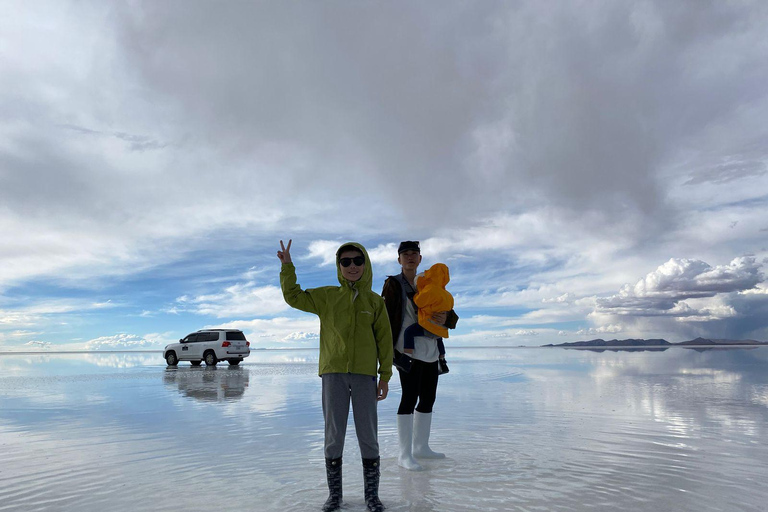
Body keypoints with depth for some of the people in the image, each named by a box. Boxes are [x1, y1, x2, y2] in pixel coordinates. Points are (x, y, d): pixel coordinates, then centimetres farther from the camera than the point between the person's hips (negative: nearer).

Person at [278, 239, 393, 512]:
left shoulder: (375, 302, 3)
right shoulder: (327, 296, 5)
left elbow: (384, 340, 3)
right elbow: (293, 297, 8)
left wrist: (385, 376, 0)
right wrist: (287, 266, -3)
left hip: (365, 374, 0)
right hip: (333, 372, 1)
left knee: (368, 436, 6)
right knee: (333, 435, 8)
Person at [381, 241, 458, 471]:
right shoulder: (393, 284, 0)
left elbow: (453, 317, 13)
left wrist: (445, 319, -11)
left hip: (431, 350, 7)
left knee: (428, 398, 11)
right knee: (410, 397, -11)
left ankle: (421, 446, 24)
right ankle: (404, 454, -3)